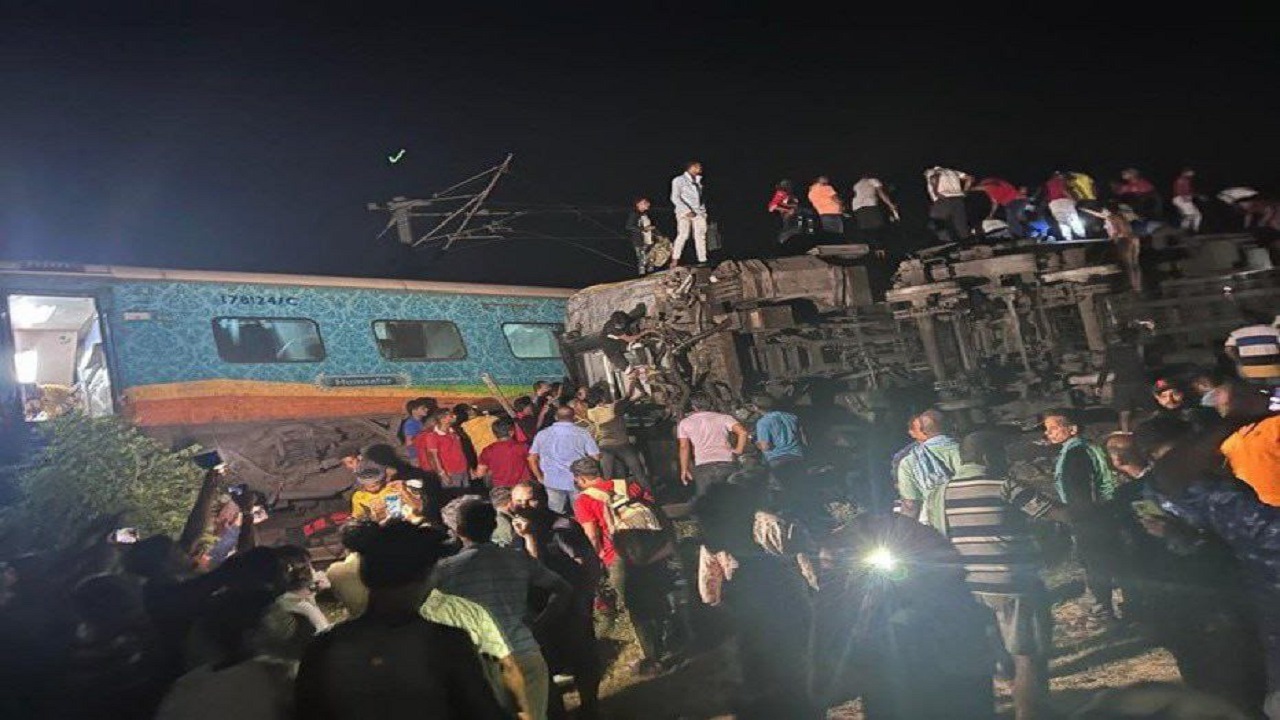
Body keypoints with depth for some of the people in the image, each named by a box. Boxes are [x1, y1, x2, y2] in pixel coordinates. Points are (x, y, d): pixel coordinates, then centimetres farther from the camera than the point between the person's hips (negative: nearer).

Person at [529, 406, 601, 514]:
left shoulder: (542, 434, 5)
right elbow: (595, 457, -5)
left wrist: (540, 478, 15)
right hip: (578, 482, -2)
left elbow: (532, 459, 7)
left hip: (552, 482, 2)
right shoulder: (582, 433, -2)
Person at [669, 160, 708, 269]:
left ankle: (703, 261, 0)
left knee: (700, 236, -1)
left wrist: (704, 210, 10)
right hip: (685, 212, -5)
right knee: (683, 234, -16)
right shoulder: (679, 180, 0)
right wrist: (687, 211, -16)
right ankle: (675, 261, -13)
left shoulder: (698, 180, 19)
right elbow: (675, 198, -7)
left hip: (699, 212, 6)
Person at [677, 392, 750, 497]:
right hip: (727, 463, 0)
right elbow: (743, 432, -4)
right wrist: (739, 450, 7)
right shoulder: (723, 417, 10)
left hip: (702, 466, 0)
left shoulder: (684, 423, 12)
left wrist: (684, 470, 7)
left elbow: (684, 447, 4)